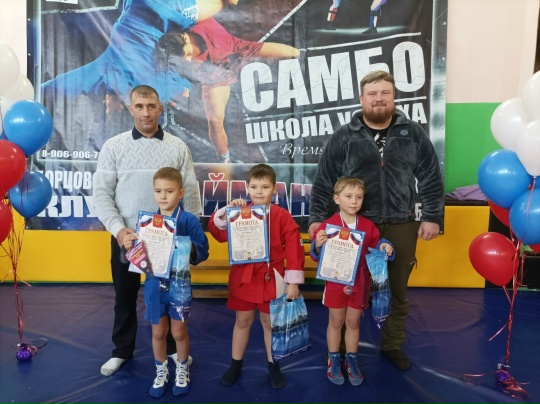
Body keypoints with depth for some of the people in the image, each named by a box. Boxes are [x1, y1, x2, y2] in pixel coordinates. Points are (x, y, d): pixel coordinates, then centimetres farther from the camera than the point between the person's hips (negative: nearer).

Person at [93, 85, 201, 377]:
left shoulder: (178, 147, 0)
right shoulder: (114, 146, -1)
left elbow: (190, 193, 1)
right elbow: (101, 193, -3)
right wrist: (118, 229, -15)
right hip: (125, 235, 1)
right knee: (125, 296, 14)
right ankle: (122, 350, 35)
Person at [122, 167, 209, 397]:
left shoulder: (189, 221, -12)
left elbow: (203, 251, -16)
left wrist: (190, 248, -36)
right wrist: (129, 247, -19)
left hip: (178, 284, -2)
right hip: (154, 284, 3)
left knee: (179, 331, 14)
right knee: (158, 332, 17)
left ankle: (182, 370, 39)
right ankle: (161, 372, 39)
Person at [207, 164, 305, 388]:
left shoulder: (282, 216, -8)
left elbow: (294, 249, -9)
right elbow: (218, 234, -5)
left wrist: (293, 281, -11)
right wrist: (227, 211, -18)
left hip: (271, 278, -2)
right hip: (243, 277, 2)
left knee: (269, 322, 14)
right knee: (243, 321, 16)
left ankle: (273, 367, 32)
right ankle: (235, 365, 33)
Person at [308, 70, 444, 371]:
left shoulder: (413, 133, 4)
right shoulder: (344, 137, 0)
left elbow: (431, 179, 6)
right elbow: (324, 182, 2)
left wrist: (432, 217, 1)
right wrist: (318, 218, -3)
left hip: (401, 226, 2)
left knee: (399, 291, 16)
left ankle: (393, 345, 36)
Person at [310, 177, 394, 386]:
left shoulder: (368, 225, -3)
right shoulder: (328, 225, -12)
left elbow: (376, 244, 10)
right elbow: (317, 256, -9)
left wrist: (385, 247, -12)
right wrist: (318, 245, -31)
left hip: (359, 283, 2)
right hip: (335, 283, -2)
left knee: (353, 323, 15)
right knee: (336, 322, 13)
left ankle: (351, 360, 32)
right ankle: (333, 360, 30)